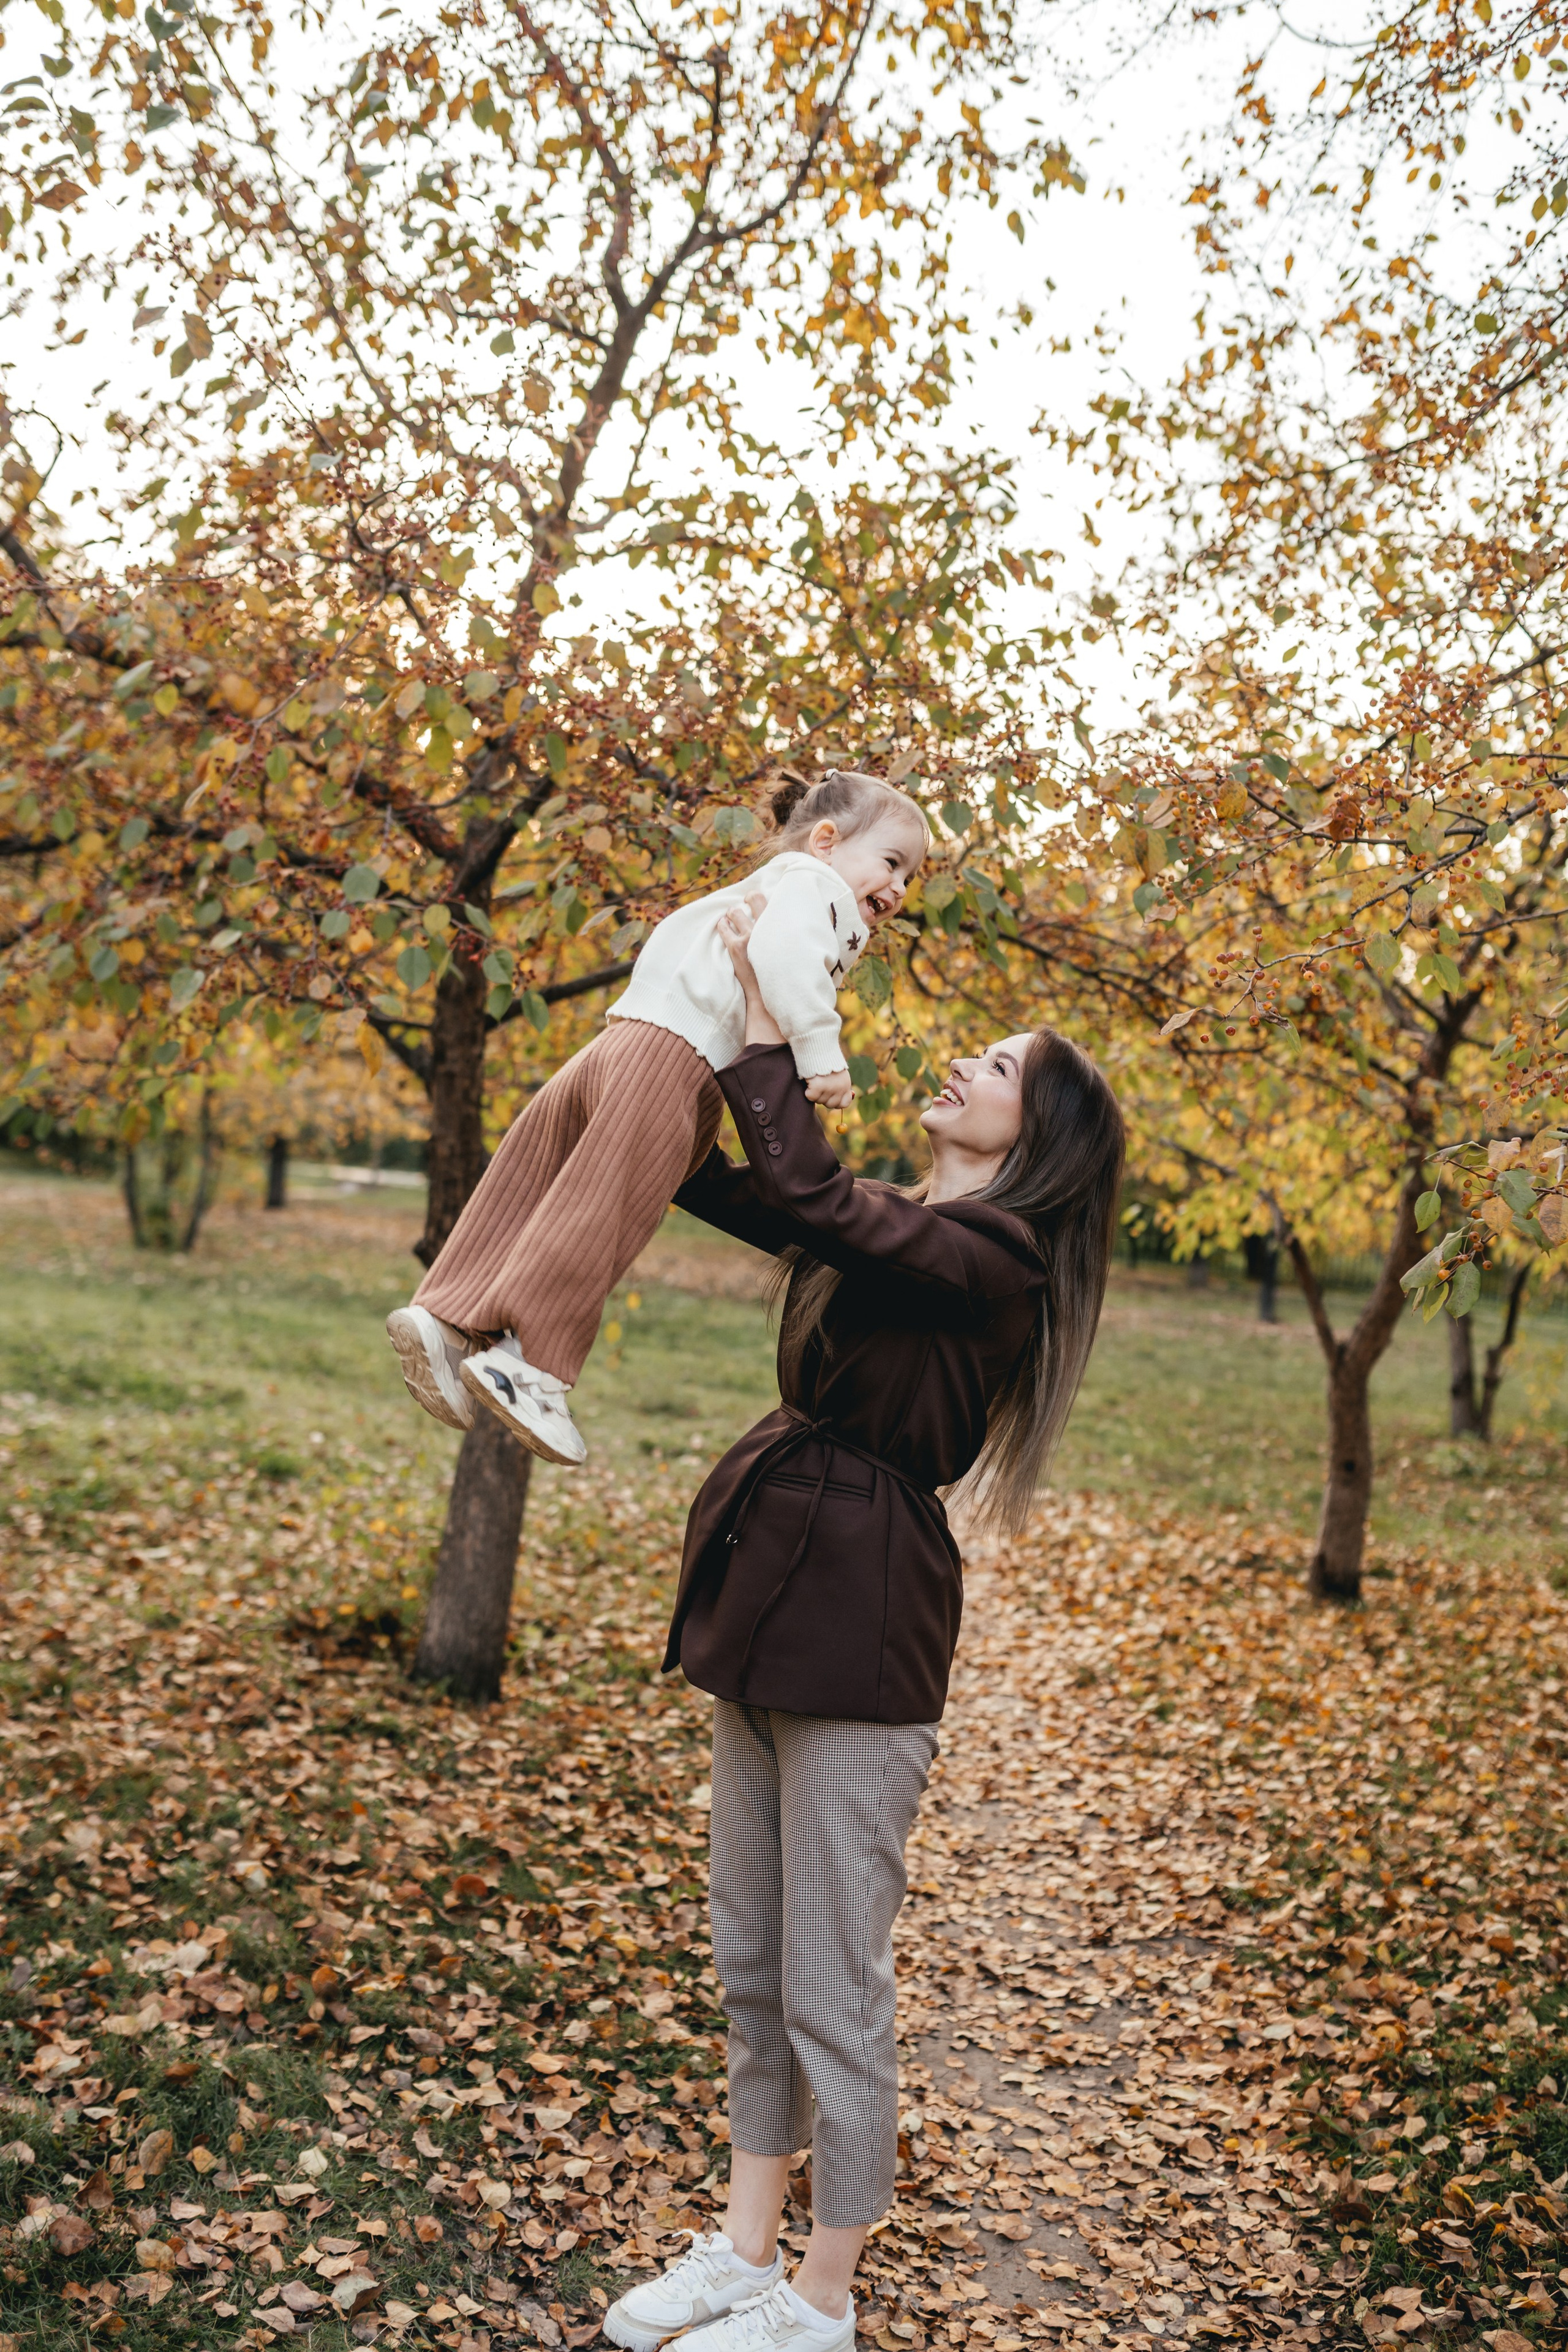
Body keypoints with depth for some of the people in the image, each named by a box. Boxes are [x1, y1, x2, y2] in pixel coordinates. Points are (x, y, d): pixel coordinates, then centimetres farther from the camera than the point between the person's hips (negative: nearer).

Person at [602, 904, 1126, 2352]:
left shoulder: (992, 1259, -13)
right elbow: (712, 1178, 19)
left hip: (862, 1631, -9)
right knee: (751, 1965, 18)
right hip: (773, 1600, 9)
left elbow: (808, 1193, -26)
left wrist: (760, 1018, -16)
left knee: (831, 1987, 5)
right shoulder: (890, 1228, 13)